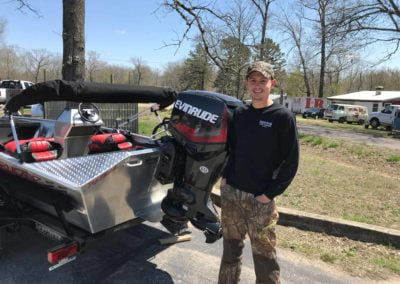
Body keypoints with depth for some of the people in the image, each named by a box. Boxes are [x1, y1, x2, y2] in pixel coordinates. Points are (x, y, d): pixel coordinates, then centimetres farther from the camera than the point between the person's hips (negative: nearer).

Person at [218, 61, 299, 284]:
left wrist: (270, 194, -13)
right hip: (231, 193, 5)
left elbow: (291, 162, -9)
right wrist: (225, 177, 6)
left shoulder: (282, 117, -8)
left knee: (264, 255, 6)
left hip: (260, 199, -5)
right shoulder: (239, 114, 7)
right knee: (231, 247, 19)